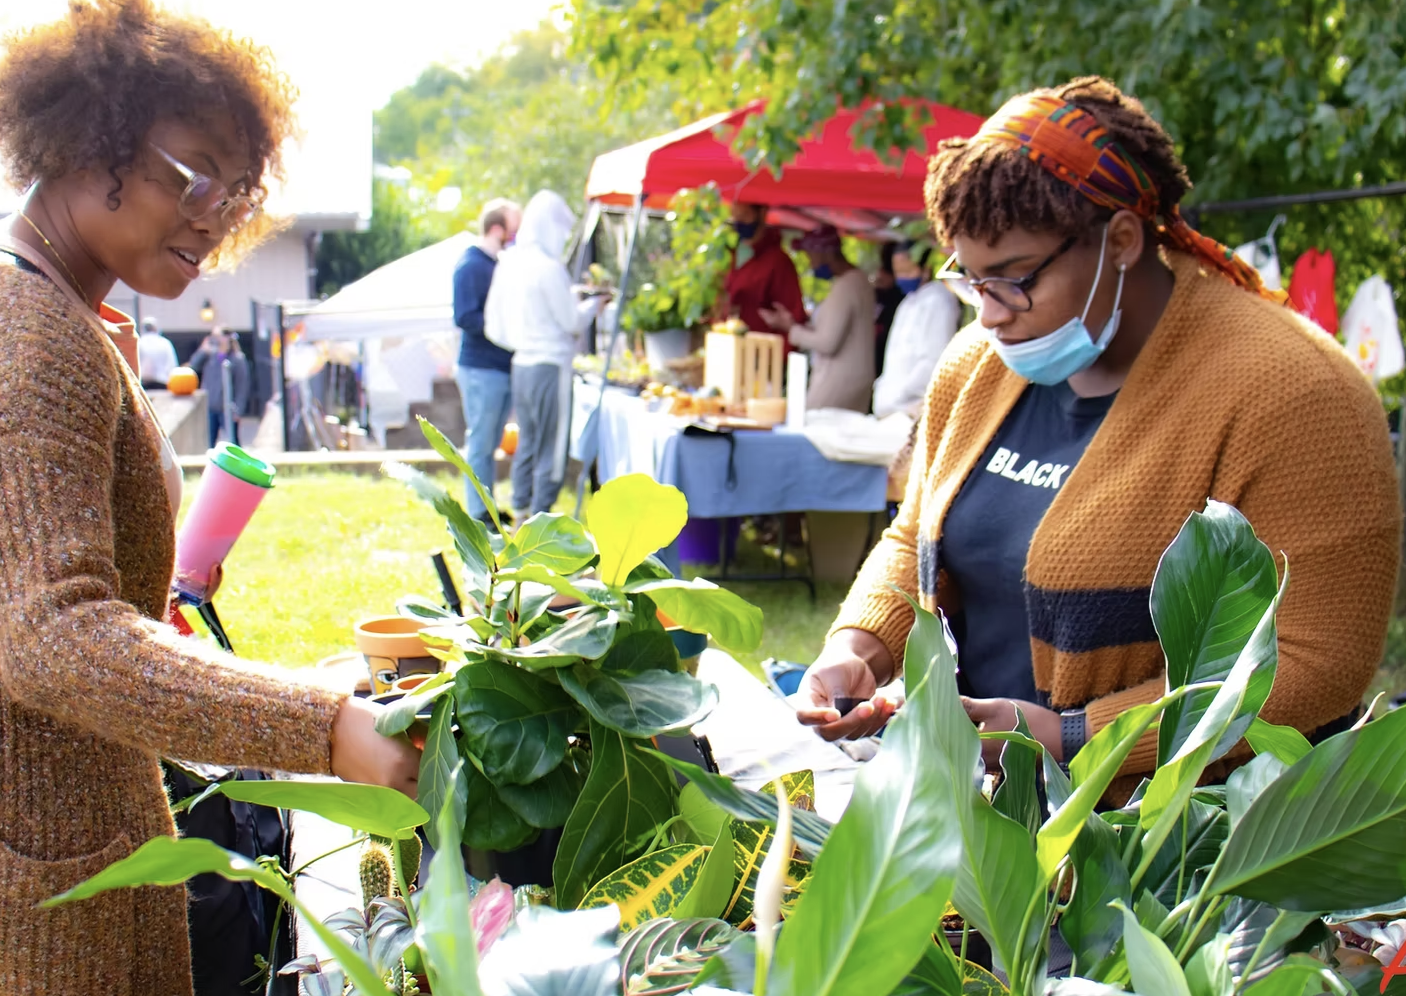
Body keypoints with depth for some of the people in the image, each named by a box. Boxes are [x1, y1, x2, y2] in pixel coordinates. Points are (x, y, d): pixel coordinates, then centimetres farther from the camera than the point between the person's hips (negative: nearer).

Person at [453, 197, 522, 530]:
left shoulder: (501, 263, 15)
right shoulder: (470, 265, -12)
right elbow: (465, 317, -20)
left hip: (505, 368, 8)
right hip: (480, 368, -8)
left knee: (490, 443, 14)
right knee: (480, 443, -2)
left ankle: (487, 508, 21)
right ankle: (478, 515, 4)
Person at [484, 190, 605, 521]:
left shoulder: (508, 262, 8)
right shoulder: (549, 267, -16)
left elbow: (494, 327, 12)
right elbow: (573, 322, -9)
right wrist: (594, 304, 9)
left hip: (520, 365, 8)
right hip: (549, 367, -8)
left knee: (527, 445, 17)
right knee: (551, 454, -1)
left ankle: (521, 515, 23)